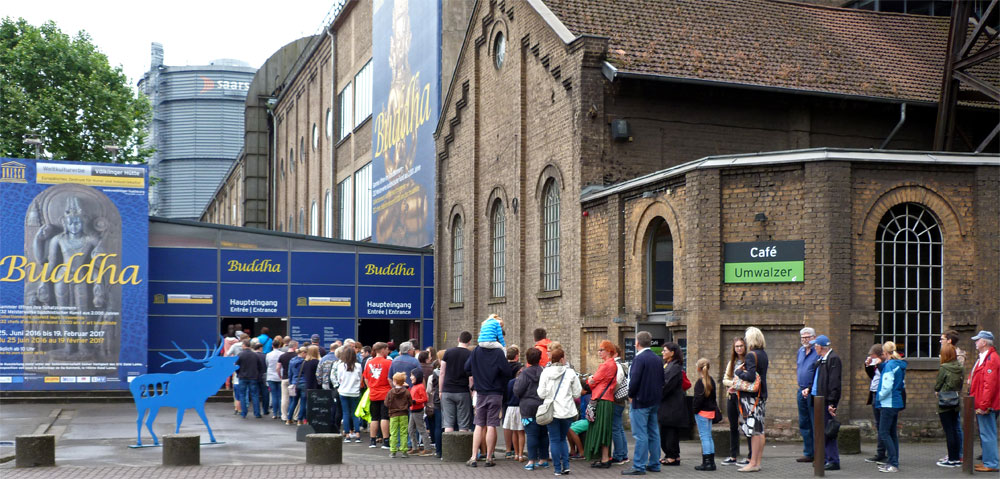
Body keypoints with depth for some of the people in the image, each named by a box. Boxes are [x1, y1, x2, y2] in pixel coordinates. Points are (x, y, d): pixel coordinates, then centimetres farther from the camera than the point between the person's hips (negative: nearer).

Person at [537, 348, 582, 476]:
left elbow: (541, 394, -8)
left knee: (554, 440, 6)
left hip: (552, 411, -1)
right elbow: (577, 393, -2)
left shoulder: (545, 372, -6)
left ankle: (558, 468, 5)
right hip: (567, 411, 1)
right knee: (562, 438, 18)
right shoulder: (570, 373, -5)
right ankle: (566, 465, 7)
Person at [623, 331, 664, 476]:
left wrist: (631, 395, -6)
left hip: (641, 402, -8)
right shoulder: (657, 359, 11)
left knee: (640, 434, -6)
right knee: (653, 433, 13)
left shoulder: (639, 359, -15)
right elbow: (662, 381, 16)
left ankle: (639, 466, -5)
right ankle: (654, 464, 18)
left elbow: (634, 380, -21)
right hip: (655, 402, 8)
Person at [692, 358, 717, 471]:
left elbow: (698, 398, -18)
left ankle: (707, 462, -6)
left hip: (702, 412, -8)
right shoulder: (711, 380, 11)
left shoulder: (700, 381, -14)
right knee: (708, 436, 14)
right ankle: (711, 461, 16)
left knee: (704, 436, -6)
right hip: (710, 411, 8)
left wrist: (695, 410, -11)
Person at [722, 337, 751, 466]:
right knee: (733, 427, 12)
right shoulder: (731, 362, 15)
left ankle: (750, 457, -1)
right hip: (731, 396, 7)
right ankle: (733, 457, 19)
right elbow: (724, 379, 13)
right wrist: (733, 383, -5)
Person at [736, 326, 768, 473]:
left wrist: (738, 372, -8)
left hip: (751, 396, -9)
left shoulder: (751, 355, -16)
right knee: (759, 430, 11)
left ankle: (753, 463, -4)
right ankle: (758, 462, 16)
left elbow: (750, 376, -24)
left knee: (754, 431, -6)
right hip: (761, 395, 9)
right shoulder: (763, 354, 12)